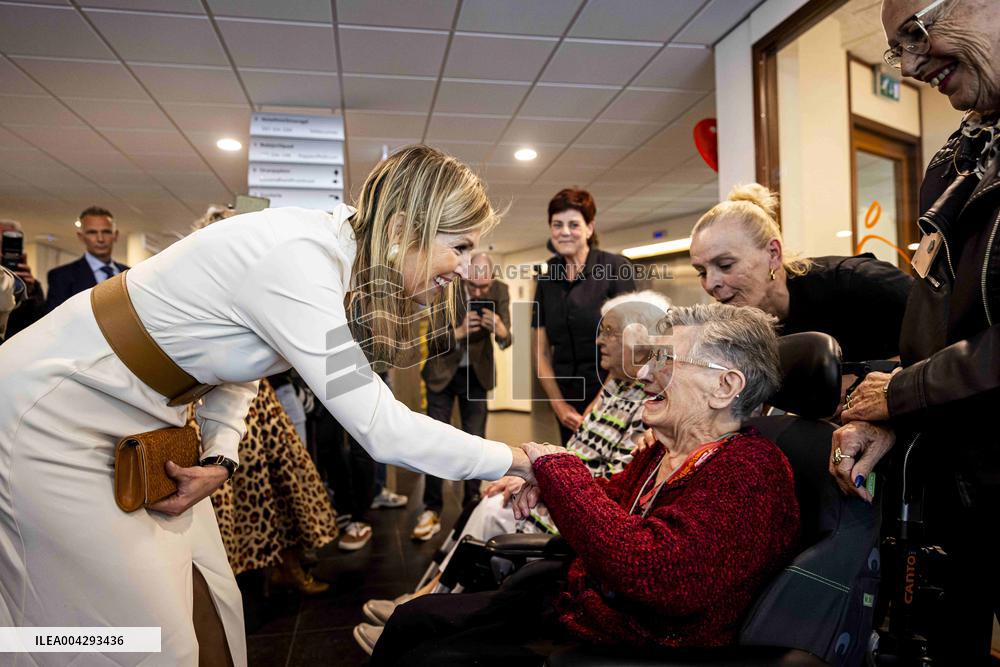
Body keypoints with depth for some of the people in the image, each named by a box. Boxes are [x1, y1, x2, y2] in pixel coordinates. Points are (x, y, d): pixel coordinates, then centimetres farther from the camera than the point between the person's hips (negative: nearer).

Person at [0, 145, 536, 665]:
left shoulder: (329, 251, -2)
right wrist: (512, 460, -18)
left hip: (142, 419, 9)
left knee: (212, 607, 11)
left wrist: (219, 459, -4)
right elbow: (382, 429, -30)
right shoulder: (297, 260, -31)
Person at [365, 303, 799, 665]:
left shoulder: (752, 471, -24)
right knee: (411, 619, 11)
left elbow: (653, 576, -37)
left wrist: (560, 469, -26)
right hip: (570, 602, 9)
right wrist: (545, 479, -1)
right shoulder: (664, 451, 3)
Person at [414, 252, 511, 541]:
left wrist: (501, 331, -41)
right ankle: (432, 509, 8)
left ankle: (472, 504, 19)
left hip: (477, 373, 2)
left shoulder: (500, 291, -15)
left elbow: (505, 341, -16)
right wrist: (458, 332, -40)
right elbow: (432, 341, -20)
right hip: (442, 371, -1)